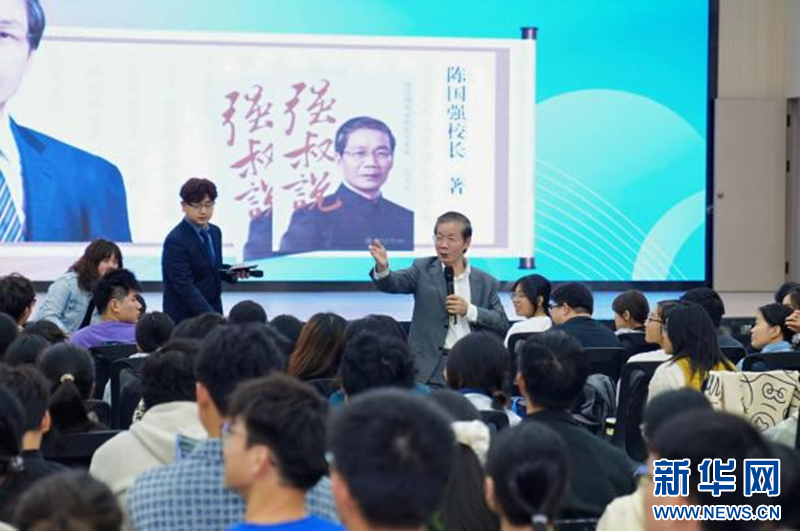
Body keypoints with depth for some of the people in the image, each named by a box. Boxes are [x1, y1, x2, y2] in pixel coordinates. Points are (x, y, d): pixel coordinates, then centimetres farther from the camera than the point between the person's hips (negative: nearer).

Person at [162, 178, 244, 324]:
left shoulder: (215, 232, 8)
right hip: (184, 319, -7)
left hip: (212, 312, 7)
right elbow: (185, 287, -22)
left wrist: (233, 273, 0)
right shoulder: (175, 241, -16)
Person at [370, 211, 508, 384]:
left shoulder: (486, 282, 9)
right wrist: (382, 267, -32)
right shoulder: (424, 269, 6)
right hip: (430, 371, -2)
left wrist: (470, 311, -9)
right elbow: (394, 283, -10)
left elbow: (502, 325, 6)